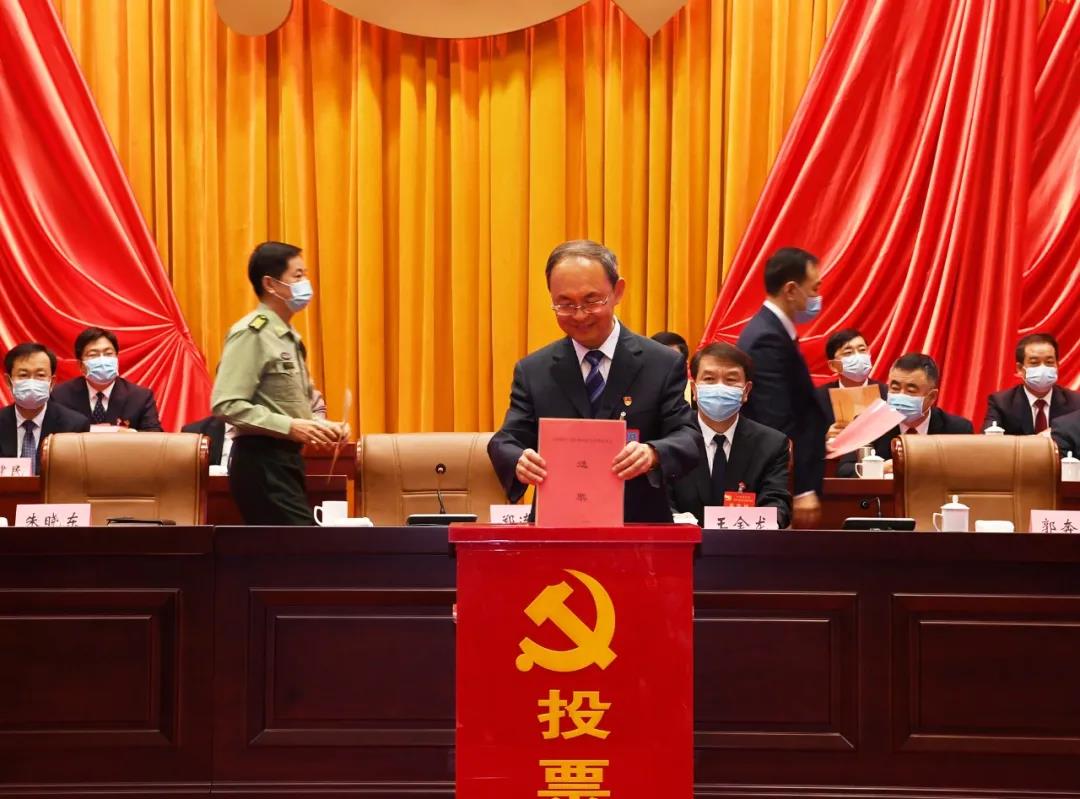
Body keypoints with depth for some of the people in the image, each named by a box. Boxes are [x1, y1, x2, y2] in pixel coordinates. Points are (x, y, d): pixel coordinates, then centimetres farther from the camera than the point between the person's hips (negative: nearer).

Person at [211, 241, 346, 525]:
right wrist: (289, 426, -23)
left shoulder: (290, 337, 17)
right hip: (261, 461, -10)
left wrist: (322, 425, 5)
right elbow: (226, 405, -21)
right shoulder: (251, 334, -12)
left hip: (286, 457, 10)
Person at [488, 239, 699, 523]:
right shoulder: (532, 372, 9)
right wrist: (519, 462, -20)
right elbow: (505, 442, 3)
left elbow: (688, 438, -2)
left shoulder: (664, 365, 4)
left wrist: (653, 454, -24)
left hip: (640, 529, -1)